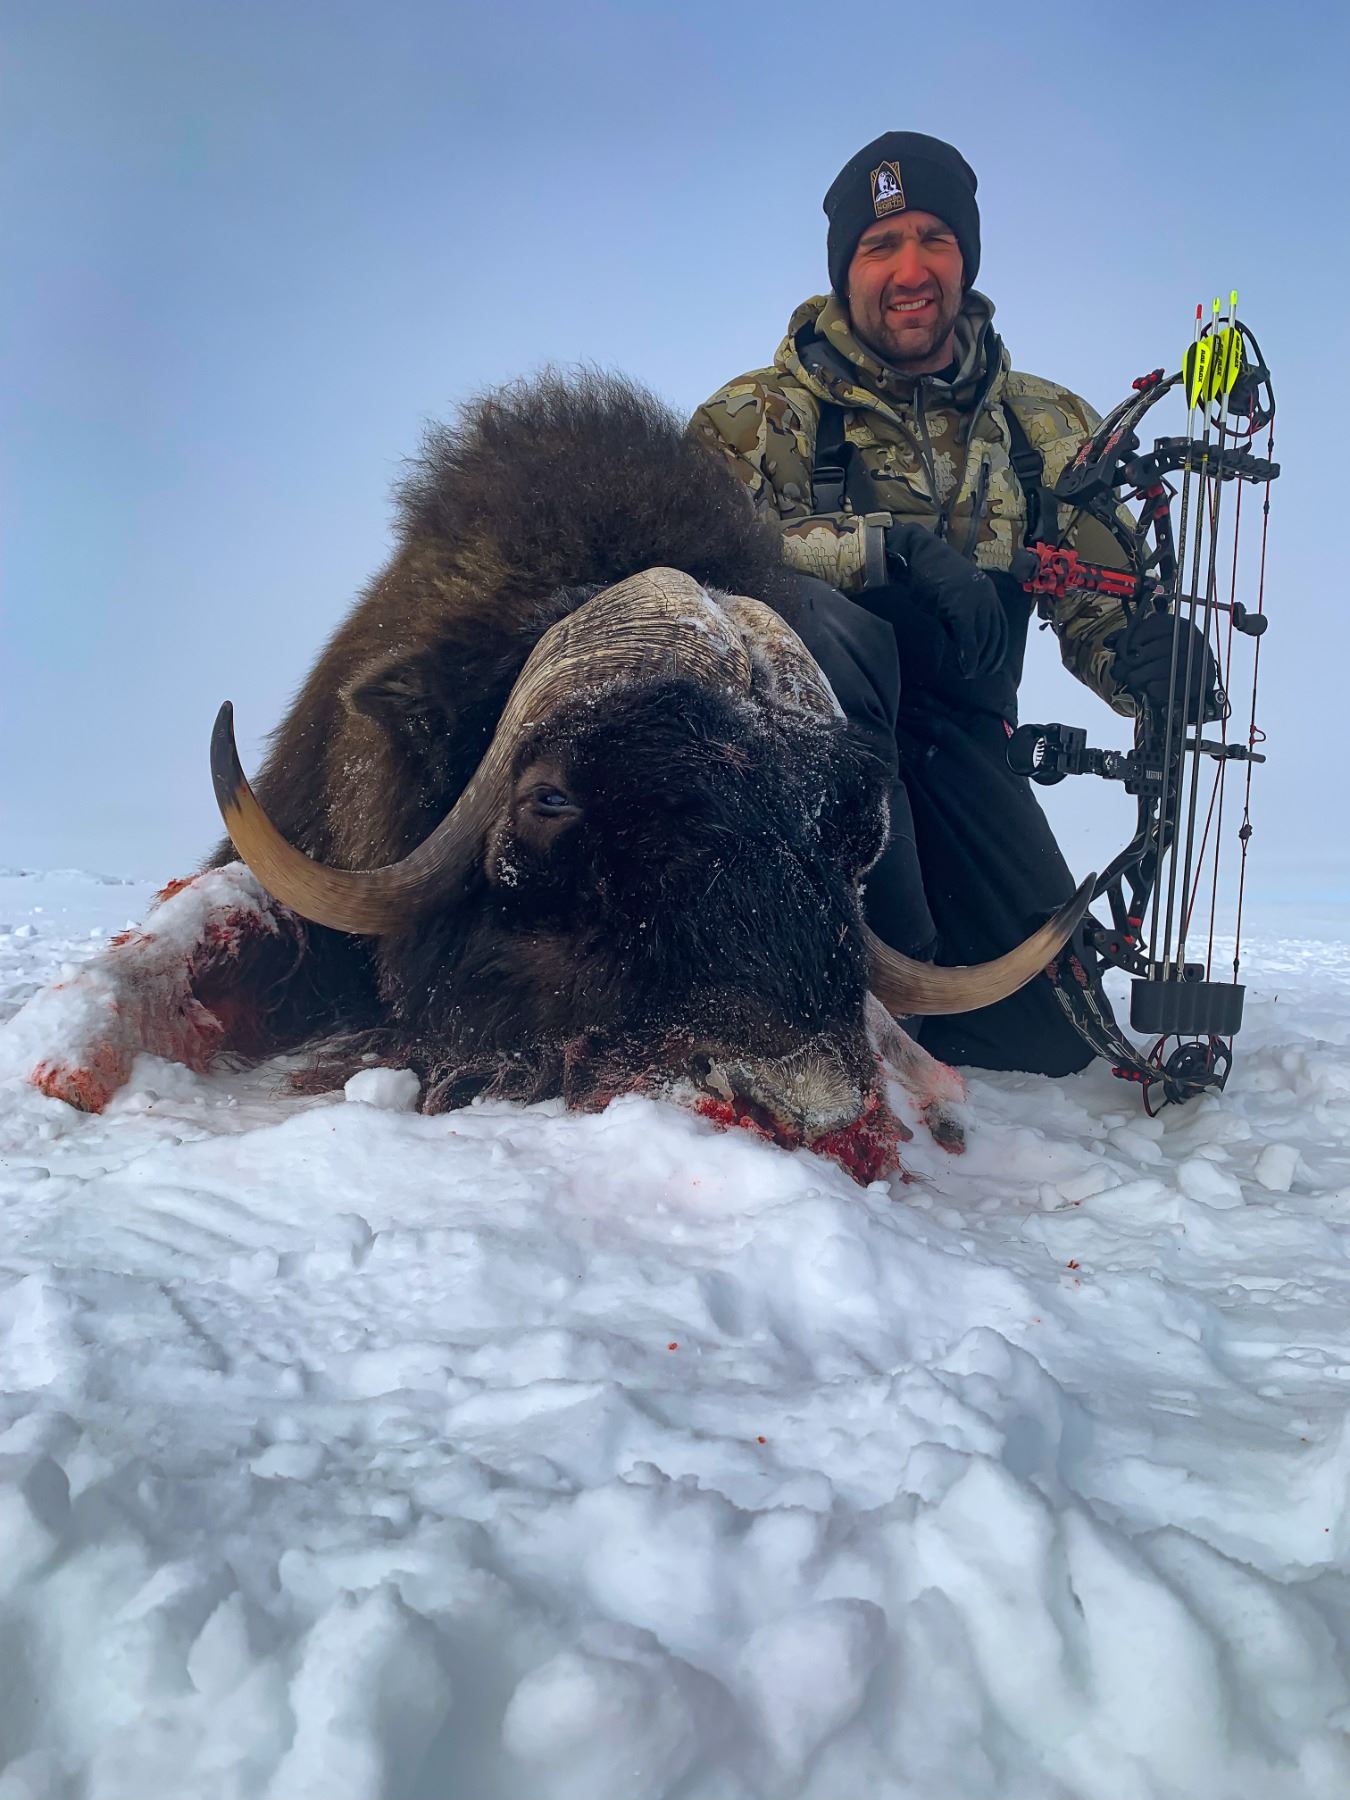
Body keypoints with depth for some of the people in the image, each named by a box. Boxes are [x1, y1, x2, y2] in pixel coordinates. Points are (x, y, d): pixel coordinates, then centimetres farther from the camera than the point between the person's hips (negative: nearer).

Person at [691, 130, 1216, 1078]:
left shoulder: (1050, 428, 11)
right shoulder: (762, 416, -1)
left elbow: (1101, 608, 6)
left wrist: (1148, 654, -19)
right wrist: (888, 543, -29)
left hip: (954, 744, 3)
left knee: (1049, 1035, -10)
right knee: (825, 622, -36)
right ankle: (888, 953, -23)